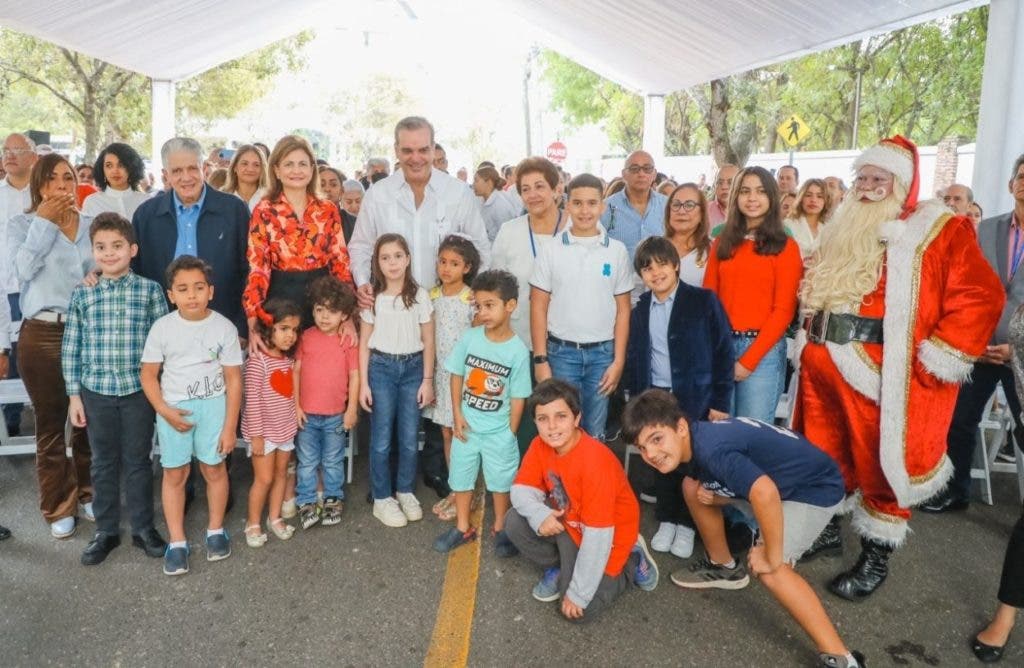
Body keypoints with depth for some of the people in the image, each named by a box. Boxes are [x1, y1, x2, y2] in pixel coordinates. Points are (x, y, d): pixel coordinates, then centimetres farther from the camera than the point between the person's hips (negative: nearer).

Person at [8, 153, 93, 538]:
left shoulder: (92, 226, 8)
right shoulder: (21, 225, 2)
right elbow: (23, 268, -16)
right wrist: (43, 222, -11)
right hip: (43, 335, -2)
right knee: (51, 424, 6)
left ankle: (88, 493, 30)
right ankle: (59, 506, 20)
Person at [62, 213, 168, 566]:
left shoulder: (150, 290, -4)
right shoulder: (82, 294, 0)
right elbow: (71, 348, 4)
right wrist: (74, 395, 2)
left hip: (139, 390, -2)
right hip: (96, 391, 2)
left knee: (138, 461, 10)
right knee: (103, 464, 13)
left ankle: (143, 528, 24)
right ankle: (106, 531, 27)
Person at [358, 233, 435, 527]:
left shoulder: (420, 296, -1)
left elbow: (428, 341, 2)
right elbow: (364, 342, 1)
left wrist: (427, 380, -1)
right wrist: (363, 382, -3)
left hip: (412, 367, 1)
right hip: (381, 367, -1)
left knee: (410, 437, 7)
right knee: (382, 438, 5)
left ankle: (405, 491, 26)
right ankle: (381, 498, 17)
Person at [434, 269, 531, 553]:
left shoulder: (518, 351, -16)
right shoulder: (469, 338, -9)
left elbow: (518, 398, -10)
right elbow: (457, 376, 0)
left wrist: (510, 434, -7)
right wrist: (457, 414, -4)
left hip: (499, 431, -2)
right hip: (467, 426, 3)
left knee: (501, 481, 13)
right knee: (461, 477, 16)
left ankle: (500, 528, 35)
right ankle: (463, 527, 35)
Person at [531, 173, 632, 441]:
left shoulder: (617, 251, 1)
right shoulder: (550, 251, -1)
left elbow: (623, 310, 4)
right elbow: (538, 308, 0)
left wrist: (618, 361, -1)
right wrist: (540, 359, -5)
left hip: (602, 353, 1)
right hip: (561, 352, -1)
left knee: (594, 432, 13)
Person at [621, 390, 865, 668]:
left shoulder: (711, 448, -34)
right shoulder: (697, 442, -5)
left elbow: (764, 493, -48)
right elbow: (737, 485, 10)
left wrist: (772, 556, -34)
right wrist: (712, 496, -12)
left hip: (816, 488, -9)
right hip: (782, 479, 9)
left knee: (768, 569, -25)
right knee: (693, 487, 10)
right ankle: (724, 567, 27)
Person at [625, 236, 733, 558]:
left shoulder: (704, 301, -6)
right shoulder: (639, 311, 8)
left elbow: (724, 353, -7)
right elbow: (633, 358, 10)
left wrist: (720, 402, -9)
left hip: (696, 399, -3)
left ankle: (687, 524, 21)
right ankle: (666, 520, 25)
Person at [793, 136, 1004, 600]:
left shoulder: (939, 231, -5)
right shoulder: (843, 231, 16)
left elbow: (980, 297, -13)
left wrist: (936, 359, -17)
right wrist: (808, 341, 17)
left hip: (883, 374, -6)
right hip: (821, 367, 7)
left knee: (882, 465, 4)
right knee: (822, 457, 16)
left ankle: (876, 556, 20)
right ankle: (826, 528, 36)